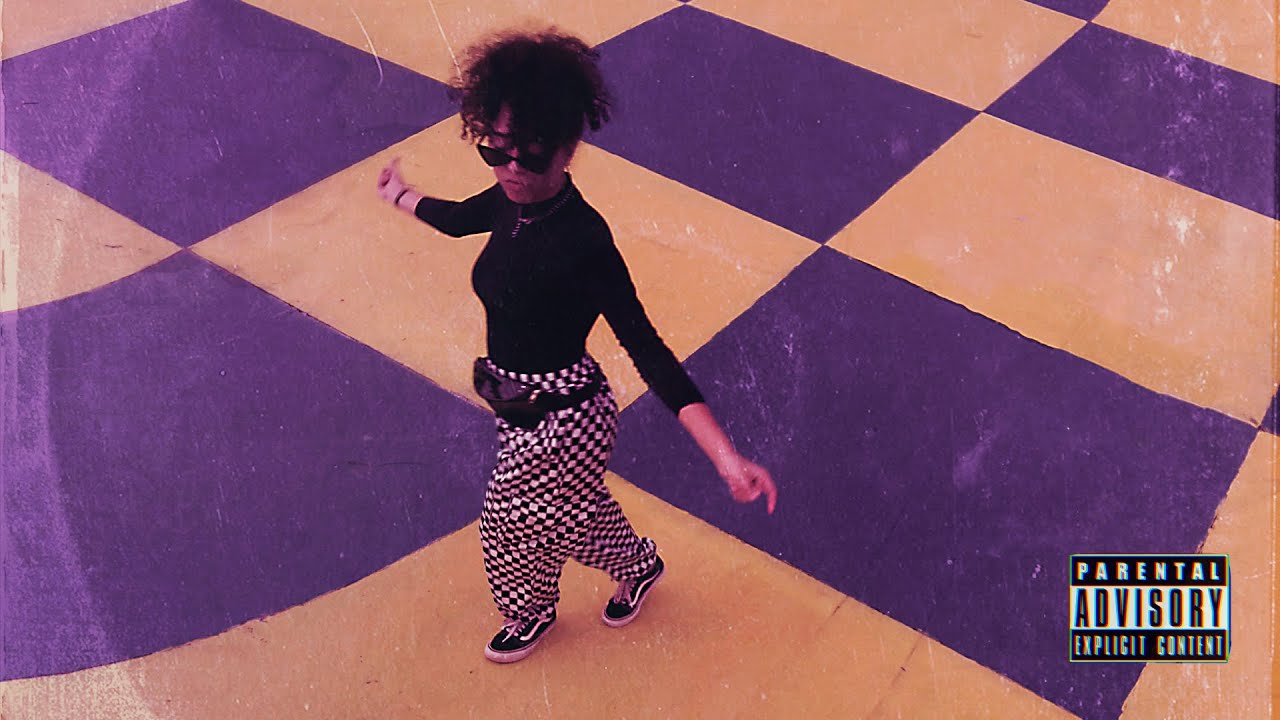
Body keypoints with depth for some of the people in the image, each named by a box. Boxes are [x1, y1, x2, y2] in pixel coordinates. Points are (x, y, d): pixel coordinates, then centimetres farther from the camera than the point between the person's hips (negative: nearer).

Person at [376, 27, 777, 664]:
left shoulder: (582, 241, -31)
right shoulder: (514, 200, -9)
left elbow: (647, 352, -33)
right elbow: (458, 218, 15)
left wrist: (726, 458, -39)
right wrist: (401, 196, 36)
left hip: (560, 422, -7)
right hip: (523, 408, 7)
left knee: (515, 524, 18)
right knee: (573, 511, 29)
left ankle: (530, 616, 51)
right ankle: (640, 567, 58)